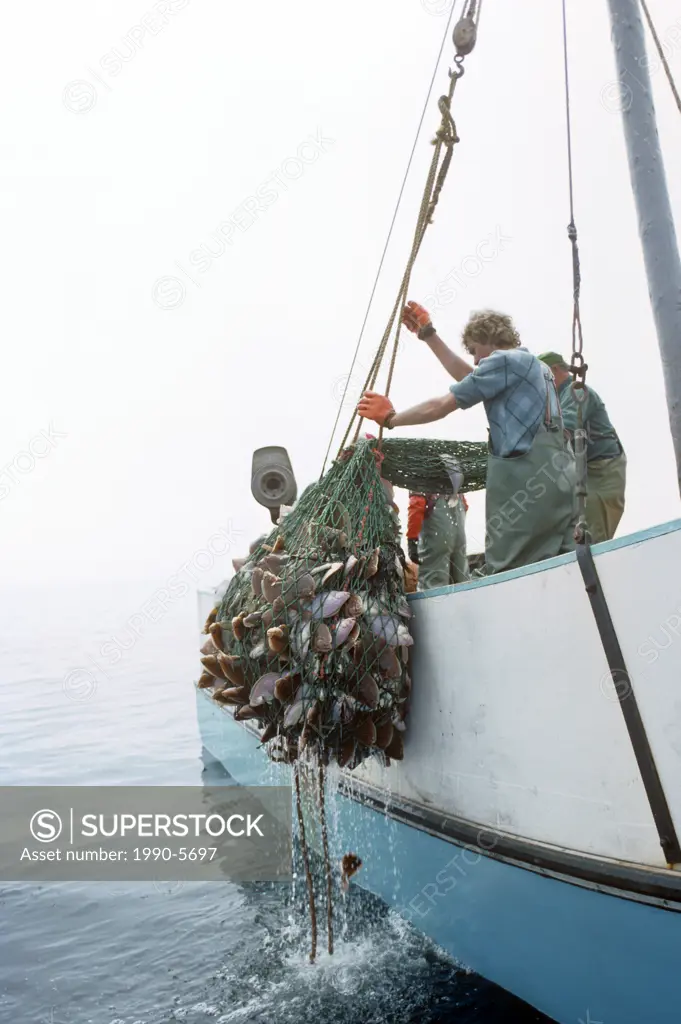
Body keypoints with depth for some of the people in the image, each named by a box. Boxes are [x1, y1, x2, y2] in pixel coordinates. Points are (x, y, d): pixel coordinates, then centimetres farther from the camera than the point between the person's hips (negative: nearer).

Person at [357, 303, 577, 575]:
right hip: (556, 481, 10)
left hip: (527, 482, -9)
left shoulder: (503, 360, -3)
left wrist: (390, 418, 10)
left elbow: (442, 406, -3)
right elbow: (468, 379, 32)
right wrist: (428, 334, 35)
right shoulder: (531, 363, 26)